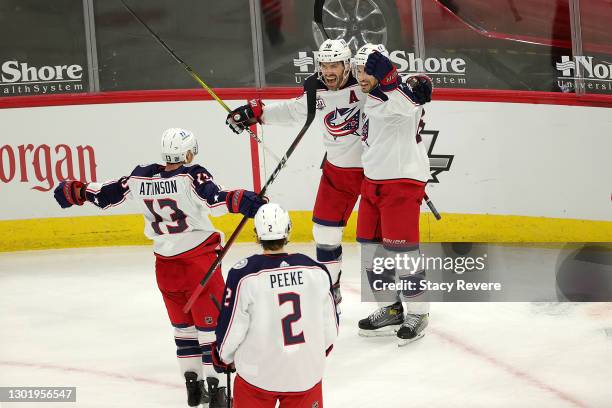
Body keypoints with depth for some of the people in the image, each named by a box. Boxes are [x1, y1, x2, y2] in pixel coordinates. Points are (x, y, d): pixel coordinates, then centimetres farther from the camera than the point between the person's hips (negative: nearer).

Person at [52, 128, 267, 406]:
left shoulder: (140, 178, -1)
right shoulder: (192, 177, -15)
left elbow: (107, 195, 9)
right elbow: (216, 201, -31)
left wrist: (76, 192, 24)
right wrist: (247, 202, -37)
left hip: (165, 263, 5)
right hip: (200, 260, -5)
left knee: (183, 324, 19)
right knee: (211, 321, 2)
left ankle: (193, 385, 21)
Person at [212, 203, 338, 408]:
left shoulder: (243, 275, -14)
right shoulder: (317, 271, -5)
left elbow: (231, 328, -7)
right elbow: (330, 327, 5)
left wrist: (222, 357, 13)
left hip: (258, 374, -2)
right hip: (307, 374, 2)